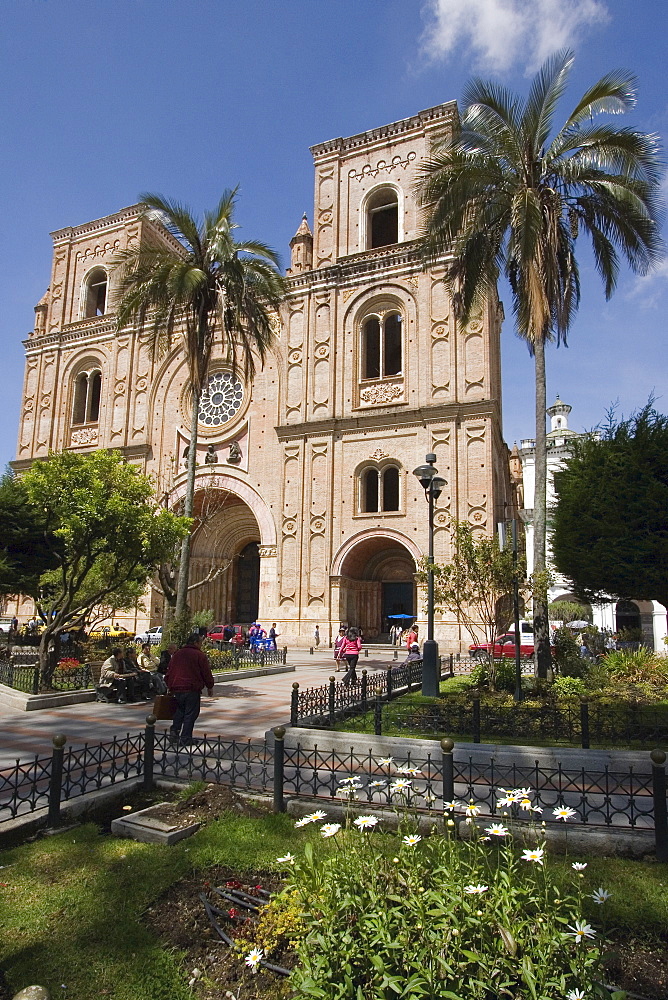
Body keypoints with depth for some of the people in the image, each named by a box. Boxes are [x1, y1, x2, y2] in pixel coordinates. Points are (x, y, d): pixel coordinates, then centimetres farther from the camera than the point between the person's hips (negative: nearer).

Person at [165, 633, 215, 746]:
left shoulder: (177, 654, 14)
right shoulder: (199, 655, -5)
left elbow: (169, 671, 18)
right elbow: (206, 673, -4)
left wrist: (170, 686, 26)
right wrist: (210, 687, 9)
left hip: (176, 688, 6)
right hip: (192, 689, -6)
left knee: (180, 709, 23)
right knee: (191, 713, 2)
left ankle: (174, 731, 11)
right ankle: (185, 739, 2)